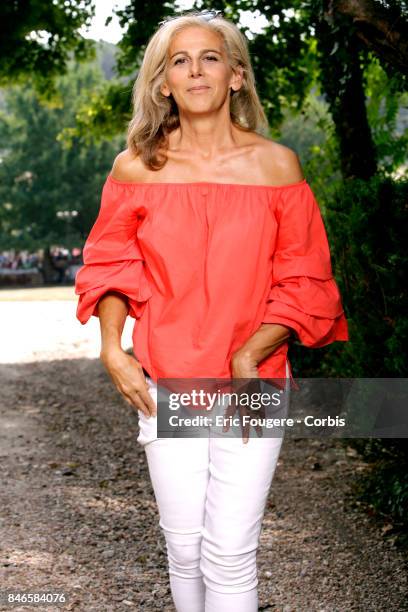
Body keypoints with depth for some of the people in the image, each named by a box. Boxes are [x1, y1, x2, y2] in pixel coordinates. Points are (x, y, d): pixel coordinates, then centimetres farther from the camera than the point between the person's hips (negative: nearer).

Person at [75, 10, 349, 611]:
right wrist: (112, 350, -4)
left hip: (252, 382, -1)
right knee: (184, 547, 8)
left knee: (231, 553, -1)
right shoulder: (137, 166, 1)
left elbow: (305, 281, -1)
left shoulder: (276, 164, -2)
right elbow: (112, 264, 10)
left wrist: (250, 358, -12)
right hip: (165, 382, 1)